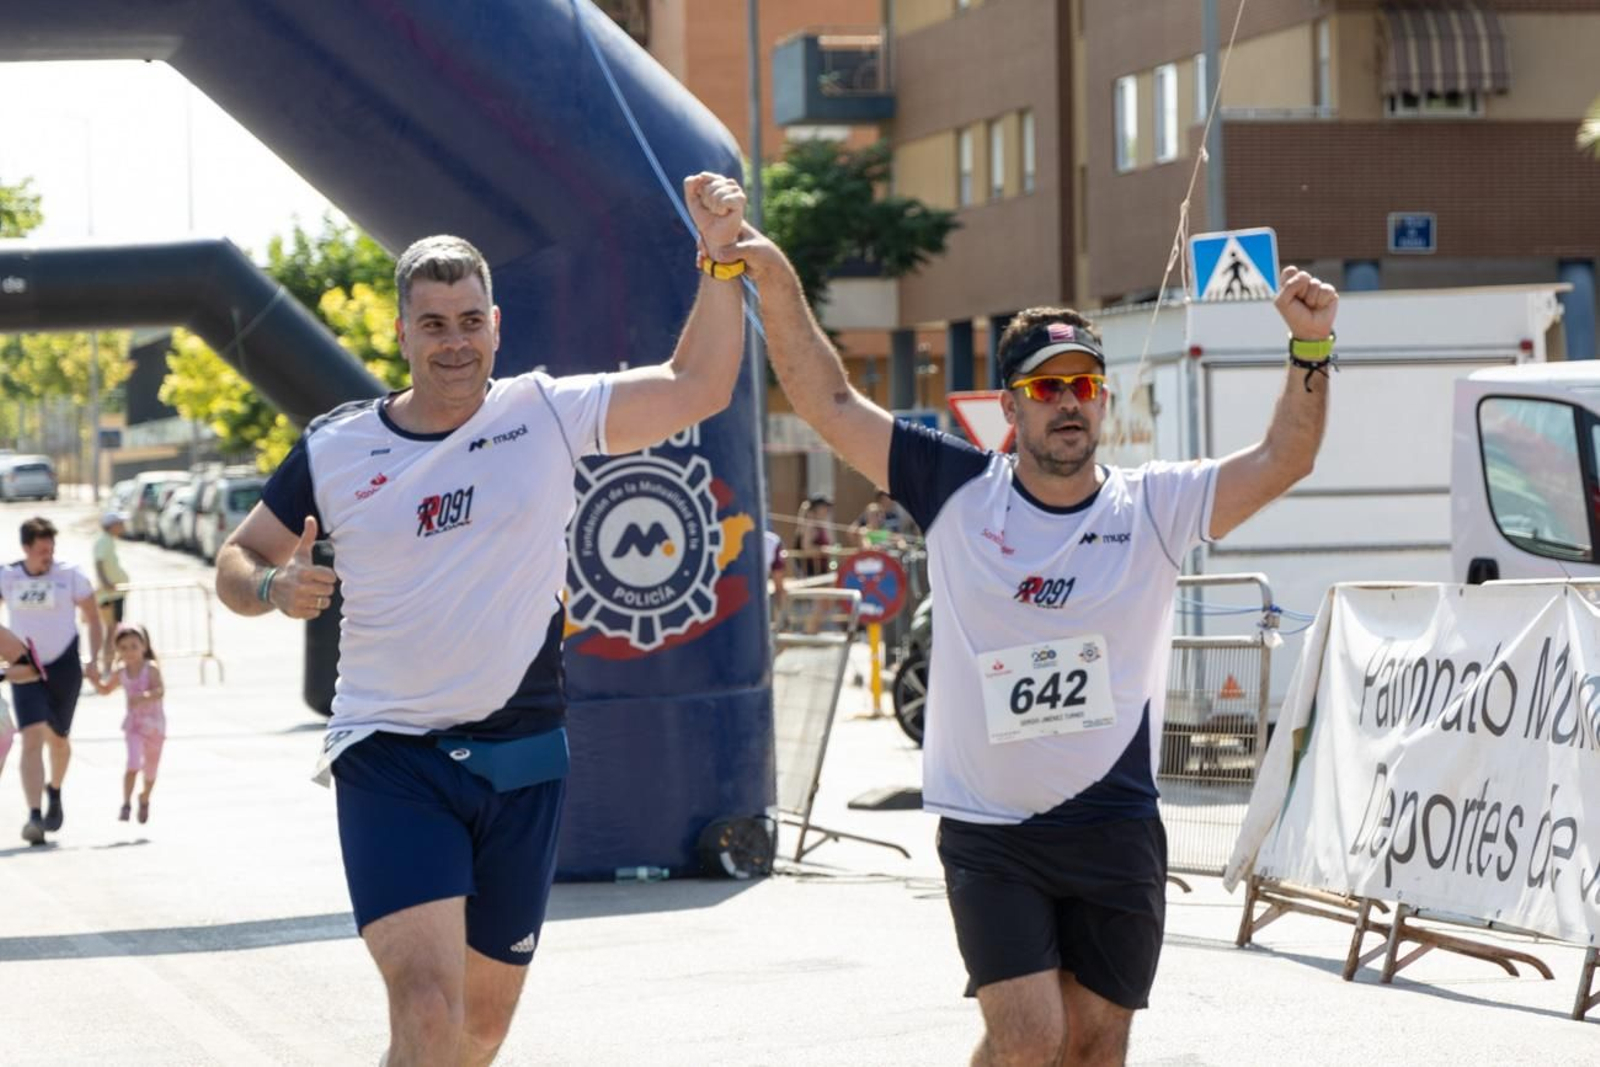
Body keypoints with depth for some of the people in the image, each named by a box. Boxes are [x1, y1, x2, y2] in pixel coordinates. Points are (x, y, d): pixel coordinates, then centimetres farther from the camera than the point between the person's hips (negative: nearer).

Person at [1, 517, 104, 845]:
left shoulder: (70, 576, -5)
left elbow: (93, 618, 4)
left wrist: (94, 660, -5)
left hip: (64, 667, 0)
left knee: (57, 739, 12)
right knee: (32, 738, -15)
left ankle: (54, 793, 42)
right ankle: (34, 816, -21)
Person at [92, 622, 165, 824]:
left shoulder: (151, 669, -12)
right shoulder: (122, 673, 1)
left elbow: (160, 691, -28)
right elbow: (105, 690, 18)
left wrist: (144, 697, -46)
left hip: (154, 725, -1)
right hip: (133, 725, 1)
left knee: (151, 767, 14)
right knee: (133, 764, -21)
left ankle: (145, 800, 39)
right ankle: (126, 803, -19)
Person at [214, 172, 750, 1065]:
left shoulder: (548, 416, 0)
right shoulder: (336, 448, 1)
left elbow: (697, 387, -4)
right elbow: (238, 560, 12)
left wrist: (720, 259, -14)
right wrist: (275, 587, -11)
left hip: (524, 763, 2)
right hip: (391, 759, -2)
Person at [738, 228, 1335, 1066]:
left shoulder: (1152, 510, 0)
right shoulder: (960, 493, -1)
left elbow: (1282, 461, -9)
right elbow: (829, 404, -1)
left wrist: (1310, 347, -23)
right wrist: (777, 287, -12)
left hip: (1116, 831, 2)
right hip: (986, 832, -2)